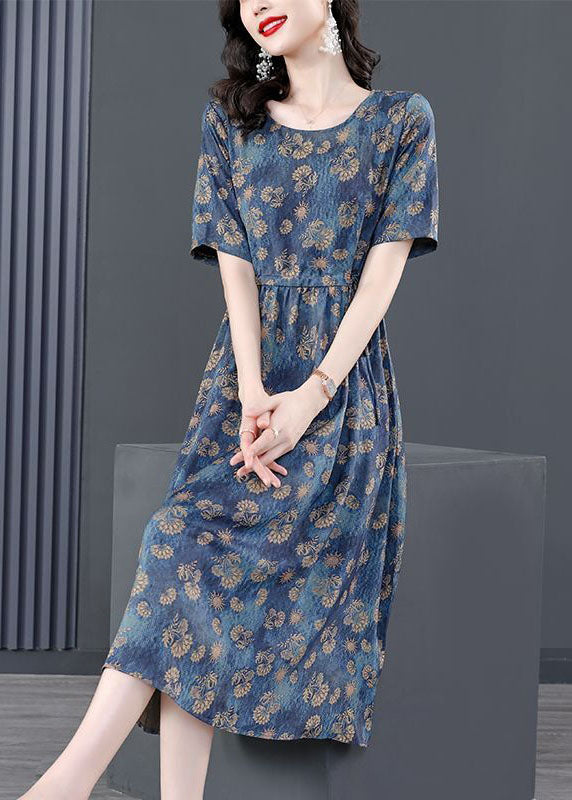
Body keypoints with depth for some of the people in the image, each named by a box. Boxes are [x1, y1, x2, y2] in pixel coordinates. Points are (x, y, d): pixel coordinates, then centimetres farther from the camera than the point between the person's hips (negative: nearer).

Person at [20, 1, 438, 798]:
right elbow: (235, 267, 1)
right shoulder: (230, 119, 12)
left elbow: (383, 270, -5)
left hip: (344, 377, -3)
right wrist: (254, 396, -15)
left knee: (194, 542, -21)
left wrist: (312, 396, -17)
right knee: (196, 549, -19)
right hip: (248, 373, 3)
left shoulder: (402, 119, 3)